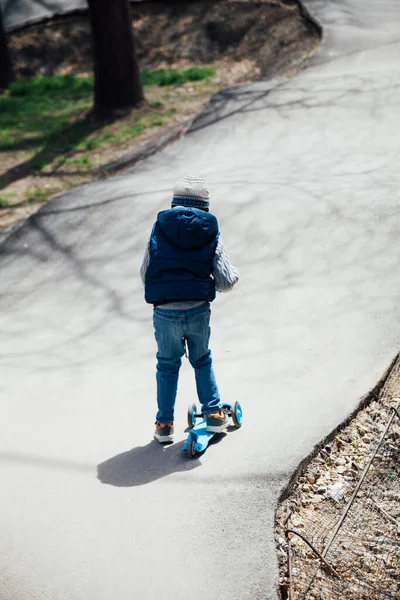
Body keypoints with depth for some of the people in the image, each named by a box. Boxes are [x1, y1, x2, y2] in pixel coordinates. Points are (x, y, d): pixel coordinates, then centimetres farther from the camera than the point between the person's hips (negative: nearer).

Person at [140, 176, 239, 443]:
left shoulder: (159, 229, 2)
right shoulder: (211, 233, 1)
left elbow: (145, 274, 4)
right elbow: (226, 281, -3)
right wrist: (232, 275, 20)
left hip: (165, 313, 0)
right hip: (199, 312, 0)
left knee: (167, 365, 18)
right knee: (202, 360, 24)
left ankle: (165, 424, 23)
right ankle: (214, 414, 27)